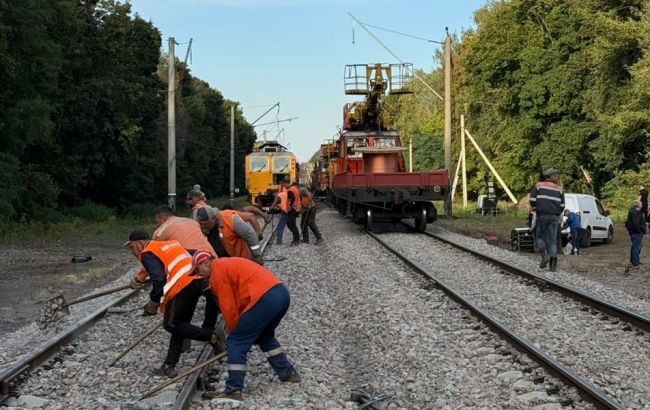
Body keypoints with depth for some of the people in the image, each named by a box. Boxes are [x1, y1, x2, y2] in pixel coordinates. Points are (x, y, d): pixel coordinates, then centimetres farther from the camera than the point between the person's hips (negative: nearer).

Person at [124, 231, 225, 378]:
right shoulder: (167, 244, 26)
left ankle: (212, 335, -7)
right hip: (197, 280, 9)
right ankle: (169, 365, 17)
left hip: (182, 286, -9)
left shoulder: (147, 254, 0)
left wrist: (153, 302, -3)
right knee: (180, 323, 14)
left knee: (171, 324, 1)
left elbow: (158, 279, -14)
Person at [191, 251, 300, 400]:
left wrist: (232, 330, 13)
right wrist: (237, 328, 25)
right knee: (264, 336, 32)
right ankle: (288, 373, 36)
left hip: (265, 298, -10)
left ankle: (233, 391, -2)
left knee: (235, 342, 0)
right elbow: (239, 300, 27)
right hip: (281, 292, 10)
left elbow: (229, 307, -1)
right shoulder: (227, 264, 28)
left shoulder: (217, 272, 1)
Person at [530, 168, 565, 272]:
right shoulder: (559, 189, 9)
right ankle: (553, 261, -9)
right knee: (552, 240, 4)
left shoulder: (538, 186, 4)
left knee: (540, 237, 12)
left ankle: (545, 254, -12)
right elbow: (562, 206, 6)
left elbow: (532, 200, -5)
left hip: (541, 216, -1)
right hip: (554, 217, 1)